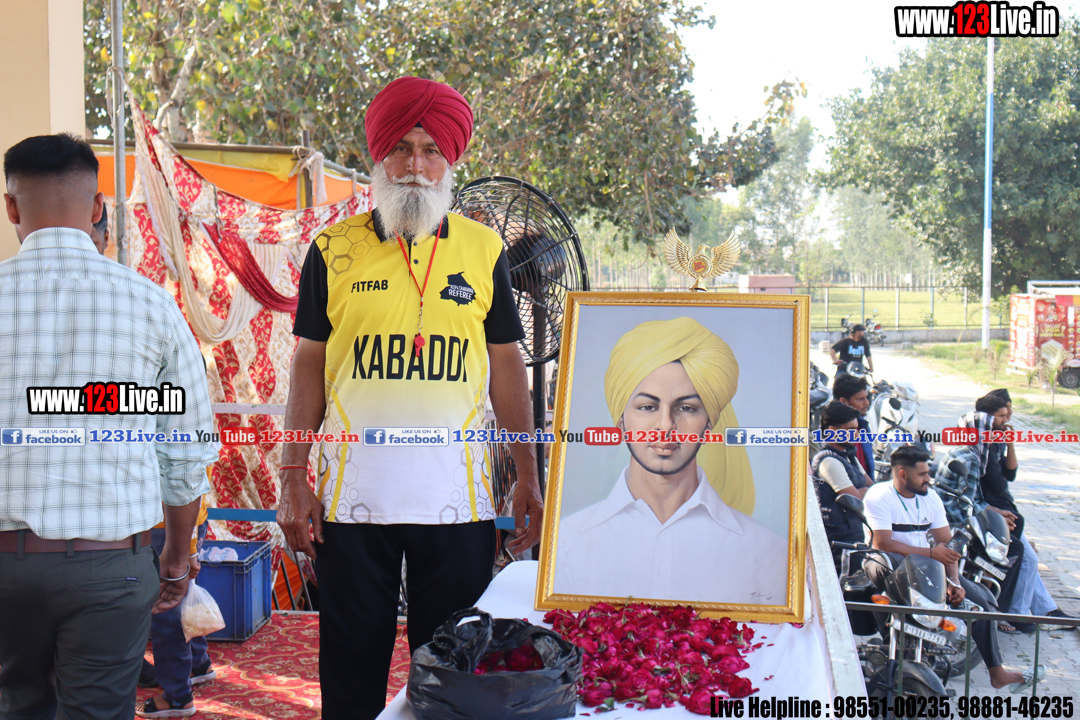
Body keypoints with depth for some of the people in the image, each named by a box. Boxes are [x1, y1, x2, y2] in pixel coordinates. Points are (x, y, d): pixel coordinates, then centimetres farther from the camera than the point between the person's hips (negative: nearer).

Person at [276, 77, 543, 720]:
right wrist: (294, 480, -1)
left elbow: (507, 365, 8)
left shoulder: (484, 250, 5)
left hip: (457, 500, 1)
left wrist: (529, 479, 4)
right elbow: (309, 365, 5)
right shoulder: (334, 251, 3)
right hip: (351, 498, 0)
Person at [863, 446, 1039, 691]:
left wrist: (954, 582, -11)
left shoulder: (931, 497, 8)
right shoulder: (879, 496, -13)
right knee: (883, 562, -42)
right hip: (892, 565, -7)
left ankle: (997, 672, 7)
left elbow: (946, 544, 4)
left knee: (981, 597, -2)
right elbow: (882, 543, -23)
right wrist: (930, 552, -24)